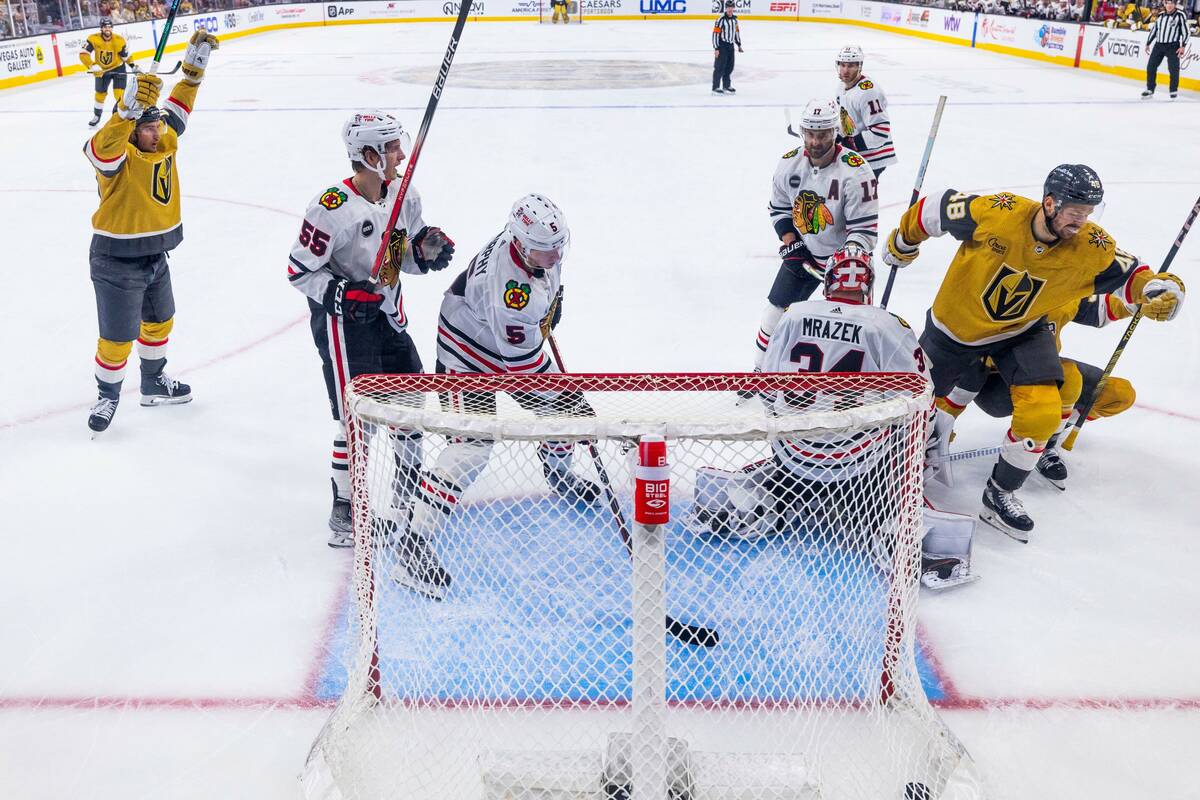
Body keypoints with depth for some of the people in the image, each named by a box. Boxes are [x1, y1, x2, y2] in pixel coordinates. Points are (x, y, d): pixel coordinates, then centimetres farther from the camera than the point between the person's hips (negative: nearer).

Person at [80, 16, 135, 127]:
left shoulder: (119, 40, -20)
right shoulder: (93, 39, -25)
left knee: (119, 93, -18)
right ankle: (96, 116, 37)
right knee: (100, 94, 14)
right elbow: (83, 54, -30)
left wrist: (134, 66, -4)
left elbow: (126, 56, -3)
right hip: (101, 70, 2)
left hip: (118, 68, -2)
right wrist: (93, 67, -40)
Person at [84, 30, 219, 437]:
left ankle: (154, 383, 43)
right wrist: (131, 107, -58)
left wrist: (196, 61, -1)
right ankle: (108, 396, 22)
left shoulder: (165, 142, -1)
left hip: (155, 255, 8)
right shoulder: (118, 157, -21)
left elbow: (179, 107, 8)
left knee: (160, 322, 23)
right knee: (117, 338, 1)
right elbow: (102, 145, -44)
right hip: (116, 262, -8)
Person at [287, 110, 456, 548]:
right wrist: (344, 294, -27)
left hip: (388, 314, 8)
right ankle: (344, 511, 10)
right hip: (341, 319, -7)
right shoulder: (333, 209, -23)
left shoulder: (404, 196, -1)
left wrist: (428, 248, -10)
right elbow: (299, 271, -16)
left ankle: (412, 485, 36)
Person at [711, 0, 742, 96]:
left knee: (730, 66, 11)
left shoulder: (734, 19, 9)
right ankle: (715, 87, -1)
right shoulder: (721, 19, -15)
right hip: (721, 46, -7)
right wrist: (716, 48, -20)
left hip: (730, 45, 7)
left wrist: (739, 44, 20)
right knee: (720, 67, -7)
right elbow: (715, 33, -17)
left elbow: (736, 31, 20)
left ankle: (726, 86, 23)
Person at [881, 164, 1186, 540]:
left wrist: (1158, 286, -32)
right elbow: (935, 207, -15)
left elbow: (1128, 273, -8)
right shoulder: (995, 211, -30)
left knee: (1042, 413, -15)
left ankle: (1000, 494, 6)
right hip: (956, 324, -1)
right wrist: (902, 244, 2)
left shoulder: (1092, 247, -21)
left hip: (1022, 332, 2)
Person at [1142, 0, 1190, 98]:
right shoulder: (1161, 15, 10)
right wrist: (1148, 43, 18)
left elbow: (1186, 32, -6)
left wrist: (1183, 46, -15)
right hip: (1159, 45, 5)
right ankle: (1150, 89, 11)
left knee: (1173, 68, -6)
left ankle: (1174, 90, 8)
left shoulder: (1180, 15, -5)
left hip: (1173, 46, -5)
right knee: (1151, 66, 0)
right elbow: (1154, 29, 20)